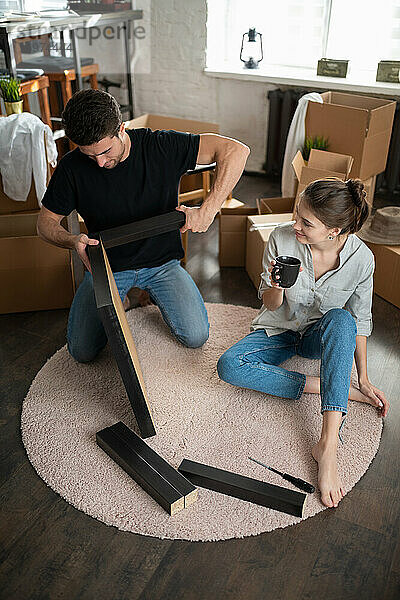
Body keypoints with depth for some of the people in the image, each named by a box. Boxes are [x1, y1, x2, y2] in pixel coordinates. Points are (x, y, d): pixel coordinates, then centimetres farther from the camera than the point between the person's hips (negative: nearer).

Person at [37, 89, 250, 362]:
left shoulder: (160, 146, -19)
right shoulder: (71, 167, -14)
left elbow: (237, 150, -23)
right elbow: (46, 222, -3)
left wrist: (208, 210, -33)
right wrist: (73, 241, -27)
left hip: (162, 261, 0)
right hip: (107, 265, 1)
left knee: (196, 337, -13)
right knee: (82, 352, -11)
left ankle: (154, 290, 16)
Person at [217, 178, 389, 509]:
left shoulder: (361, 258, -20)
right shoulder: (282, 239, -21)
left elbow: (359, 320, -5)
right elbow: (271, 306, -10)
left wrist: (364, 379, -4)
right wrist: (277, 286, -33)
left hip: (322, 337, -1)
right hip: (279, 331, 1)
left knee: (340, 319, -38)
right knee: (229, 366, -27)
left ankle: (328, 444, -42)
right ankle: (329, 386, -20)